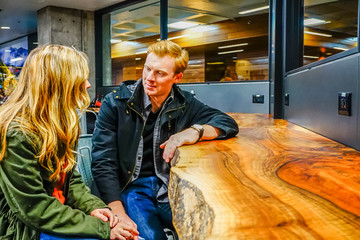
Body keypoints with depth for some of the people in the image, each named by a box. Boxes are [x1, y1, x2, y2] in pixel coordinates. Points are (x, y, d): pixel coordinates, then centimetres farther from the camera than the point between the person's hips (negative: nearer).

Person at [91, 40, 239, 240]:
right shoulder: (115, 103, -3)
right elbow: (103, 163, -6)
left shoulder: (184, 104, 6)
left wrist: (195, 131, -20)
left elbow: (229, 124, 2)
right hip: (130, 188, -2)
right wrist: (118, 213, -19)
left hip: (170, 189, 3)